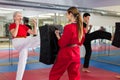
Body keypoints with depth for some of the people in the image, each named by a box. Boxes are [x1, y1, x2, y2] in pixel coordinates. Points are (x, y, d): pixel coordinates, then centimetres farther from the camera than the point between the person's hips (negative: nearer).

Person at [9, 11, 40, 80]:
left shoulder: (24, 26, 19)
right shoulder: (12, 25, 6)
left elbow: (34, 32, 15)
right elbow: (14, 35, -12)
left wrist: (35, 24, 3)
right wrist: (17, 25, -9)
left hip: (25, 43, 6)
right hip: (18, 42, -6)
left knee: (22, 61, 7)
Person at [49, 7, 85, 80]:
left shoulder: (68, 27, -19)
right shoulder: (80, 26, 4)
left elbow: (62, 44, -17)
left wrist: (58, 35, -3)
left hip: (66, 54, -7)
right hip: (76, 53, 8)